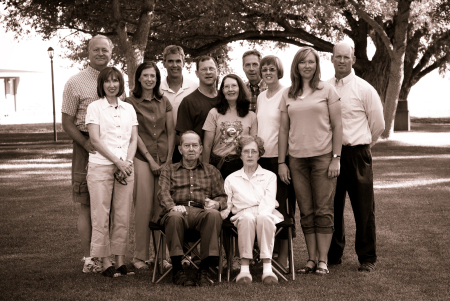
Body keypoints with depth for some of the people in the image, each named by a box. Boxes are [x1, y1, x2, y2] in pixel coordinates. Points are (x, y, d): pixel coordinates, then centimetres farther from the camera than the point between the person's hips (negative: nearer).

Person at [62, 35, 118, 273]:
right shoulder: (75, 83, 1)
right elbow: (67, 122, -2)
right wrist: (86, 143, -16)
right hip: (87, 149, -4)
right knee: (87, 205, -2)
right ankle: (89, 258, 2)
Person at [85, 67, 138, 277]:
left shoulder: (128, 108, 15)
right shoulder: (95, 107, 3)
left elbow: (134, 139, 10)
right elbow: (95, 140, -6)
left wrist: (127, 162, -6)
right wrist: (117, 162, -12)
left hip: (125, 167, 3)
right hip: (100, 166, -3)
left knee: (123, 216, 2)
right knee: (101, 216, -5)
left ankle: (120, 261, 6)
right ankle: (105, 263, -1)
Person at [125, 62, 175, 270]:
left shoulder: (164, 102, 14)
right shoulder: (131, 102, 2)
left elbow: (171, 131, 12)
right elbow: (134, 134, -2)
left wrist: (169, 158, 2)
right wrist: (150, 159, -7)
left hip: (164, 158, 4)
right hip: (142, 158, -3)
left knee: (162, 207, 2)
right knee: (143, 207, -7)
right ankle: (140, 255, -1)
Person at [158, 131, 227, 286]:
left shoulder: (211, 171, 29)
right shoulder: (169, 170, 25)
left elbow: (222, 196, 19)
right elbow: (163, 193, 7)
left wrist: (216, 203, -7)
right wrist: (172, 206, -17)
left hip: (202, 213, 1)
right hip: (178, 211, -1)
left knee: (213, 214, -36)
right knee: (175, 217, -39)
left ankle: (204, 270, -33)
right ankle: (177, 270, -28)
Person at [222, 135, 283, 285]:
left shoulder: (269, 176, 22)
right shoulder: (231, 179, 25)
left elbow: (269, 201, 5)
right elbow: (227, 204, 18)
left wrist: (261, 214, -14)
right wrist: (225, 210, -5)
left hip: (266, 213, 0)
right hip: (243, 214, 0)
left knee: (264, 218, -38)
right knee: (247, 218, -38)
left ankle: (267, 267, -45)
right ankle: (244, 268, -42)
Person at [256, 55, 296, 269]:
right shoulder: (261, 97, 14)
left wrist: (286, 160, -13)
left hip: (280, 156, -6)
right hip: (262, 156, 6)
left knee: (282, 206, -3)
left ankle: (283, 257, 1)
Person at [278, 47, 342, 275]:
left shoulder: (327, 90, 2)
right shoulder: (287, 95, 10)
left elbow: (337, 126, 0)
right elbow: (283, 129, 11)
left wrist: (336, 158, -7)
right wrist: (281, 162, 6)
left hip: (323, 156, -3)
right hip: (297, 158, 3)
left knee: (323, 211, -3)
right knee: (306, 212, 5)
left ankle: (323, 260, 2)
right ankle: (311, 260, 10)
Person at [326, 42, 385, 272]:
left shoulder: (364, 89, -1)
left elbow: (378, 124, 4)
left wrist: (362, 144, 10)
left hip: (357, 154, -3)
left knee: (363, 208, 0)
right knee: (332, 206, 9)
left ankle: (367, 258, 8)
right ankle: (333, 255, 20)